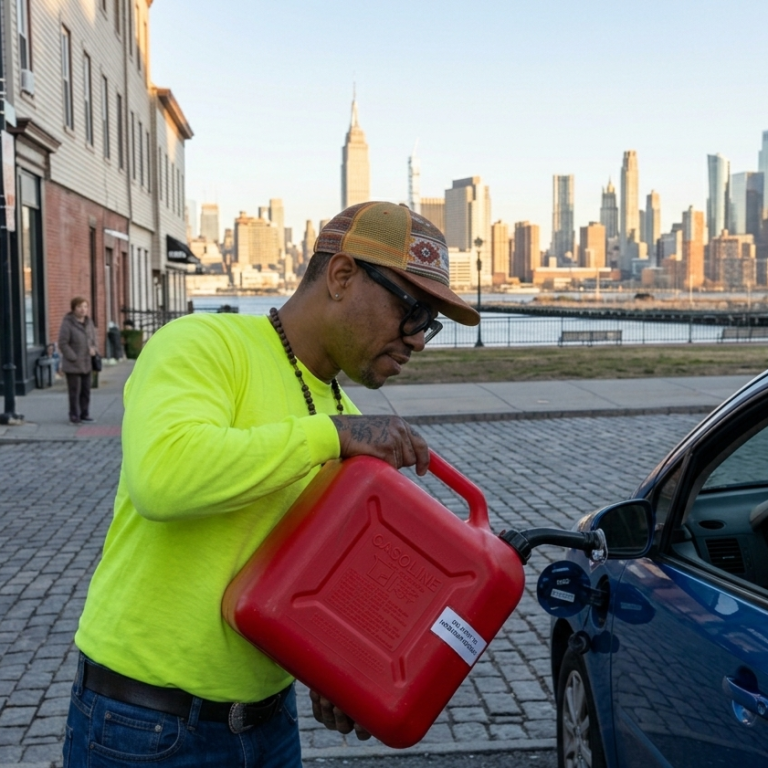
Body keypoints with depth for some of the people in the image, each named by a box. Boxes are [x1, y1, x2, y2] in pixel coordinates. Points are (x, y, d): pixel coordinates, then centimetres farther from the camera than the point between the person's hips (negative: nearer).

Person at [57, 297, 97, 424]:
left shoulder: (89, 322, 10)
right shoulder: (67, 323, -12)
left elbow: (93, 338, 21)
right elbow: (63, 344, -13)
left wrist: (93, 348, -2)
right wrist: (74, 358, -16)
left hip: (86, 364, 6)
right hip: (72, 365, -6)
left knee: (86, 390, 10)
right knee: (74, 391, -3)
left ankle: (84, 414, 19)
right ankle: (74, 415, 6)